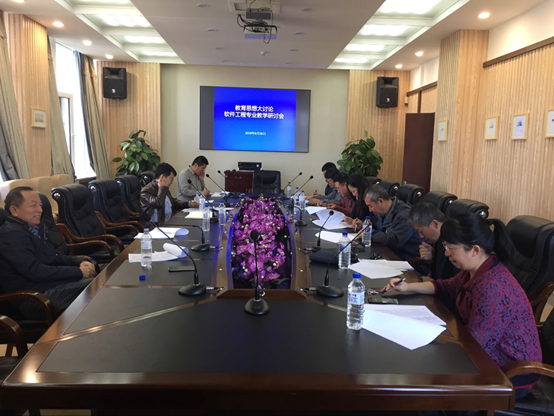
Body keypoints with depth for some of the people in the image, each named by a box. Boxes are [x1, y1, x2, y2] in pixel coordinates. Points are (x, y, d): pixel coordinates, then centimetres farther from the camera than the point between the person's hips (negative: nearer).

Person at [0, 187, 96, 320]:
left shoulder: (35, 228, 14)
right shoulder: (11, 235, -14)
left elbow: (55, 257, 19)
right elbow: (34, 271, -23)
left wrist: (80, 262, -1)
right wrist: (79, 272, -21)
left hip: (50, 284, 9)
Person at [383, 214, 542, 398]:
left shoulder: (492, 288, -33)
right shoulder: (476, 270, -4)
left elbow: (473, 344, -29)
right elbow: (448, 286, 15)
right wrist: (408, 287, 2)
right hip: (488, 354, 8)